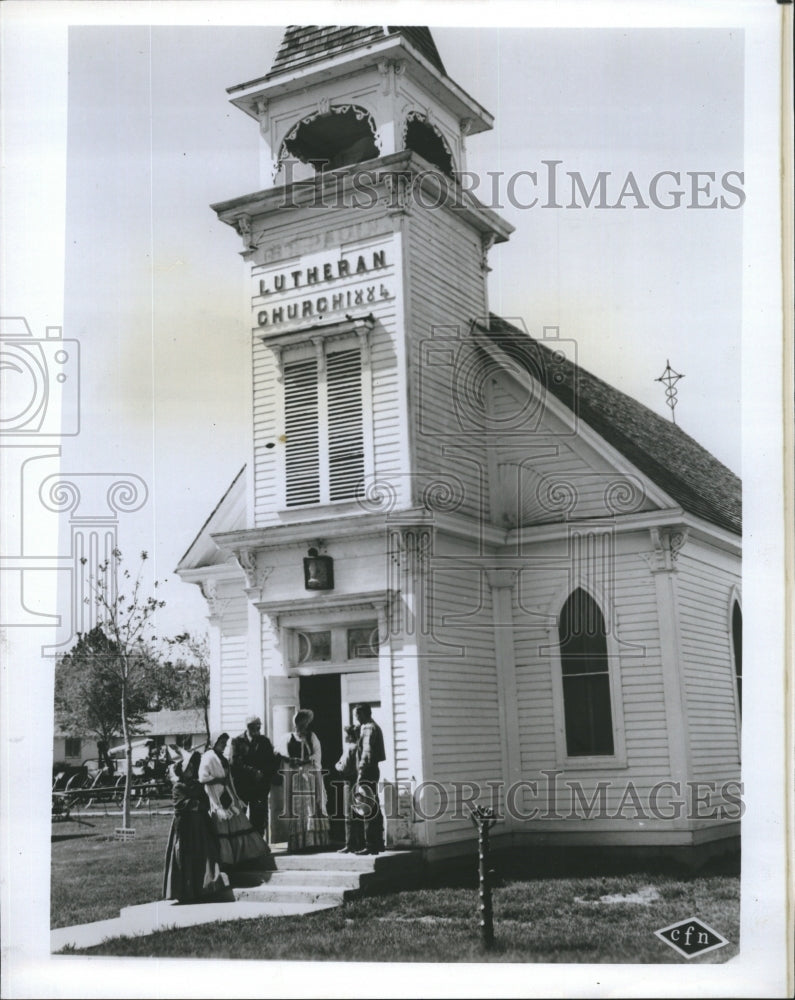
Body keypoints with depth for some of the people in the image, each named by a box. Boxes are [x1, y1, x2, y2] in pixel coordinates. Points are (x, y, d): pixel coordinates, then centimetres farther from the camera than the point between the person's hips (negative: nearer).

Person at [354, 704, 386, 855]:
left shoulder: (368, 728, -12)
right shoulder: (374, 727, 19)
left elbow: (367, 752, -21)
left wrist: (361, 773, -23)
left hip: (367, 772, -10)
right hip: (373, 771, 10)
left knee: (368, 810, -9)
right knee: (374, 808, 13)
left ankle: (371, 845, -9)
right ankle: (378, 843, 19)